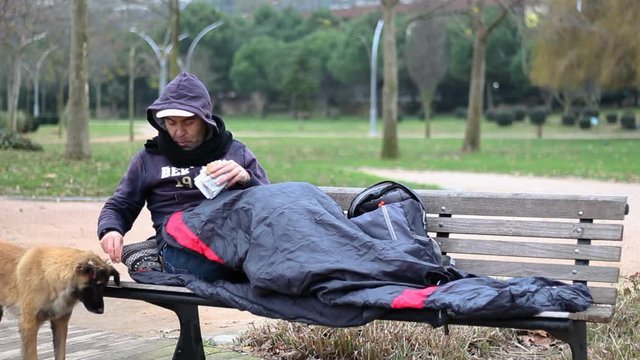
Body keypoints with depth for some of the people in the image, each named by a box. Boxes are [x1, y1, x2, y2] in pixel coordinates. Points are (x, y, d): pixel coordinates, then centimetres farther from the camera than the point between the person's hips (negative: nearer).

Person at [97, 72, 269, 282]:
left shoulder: (237, 153, 21)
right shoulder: (149, 159, 23)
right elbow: (118, 207, 27)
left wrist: (247, 179, -6)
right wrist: (110, 231, 4)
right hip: (180, 247, -1)